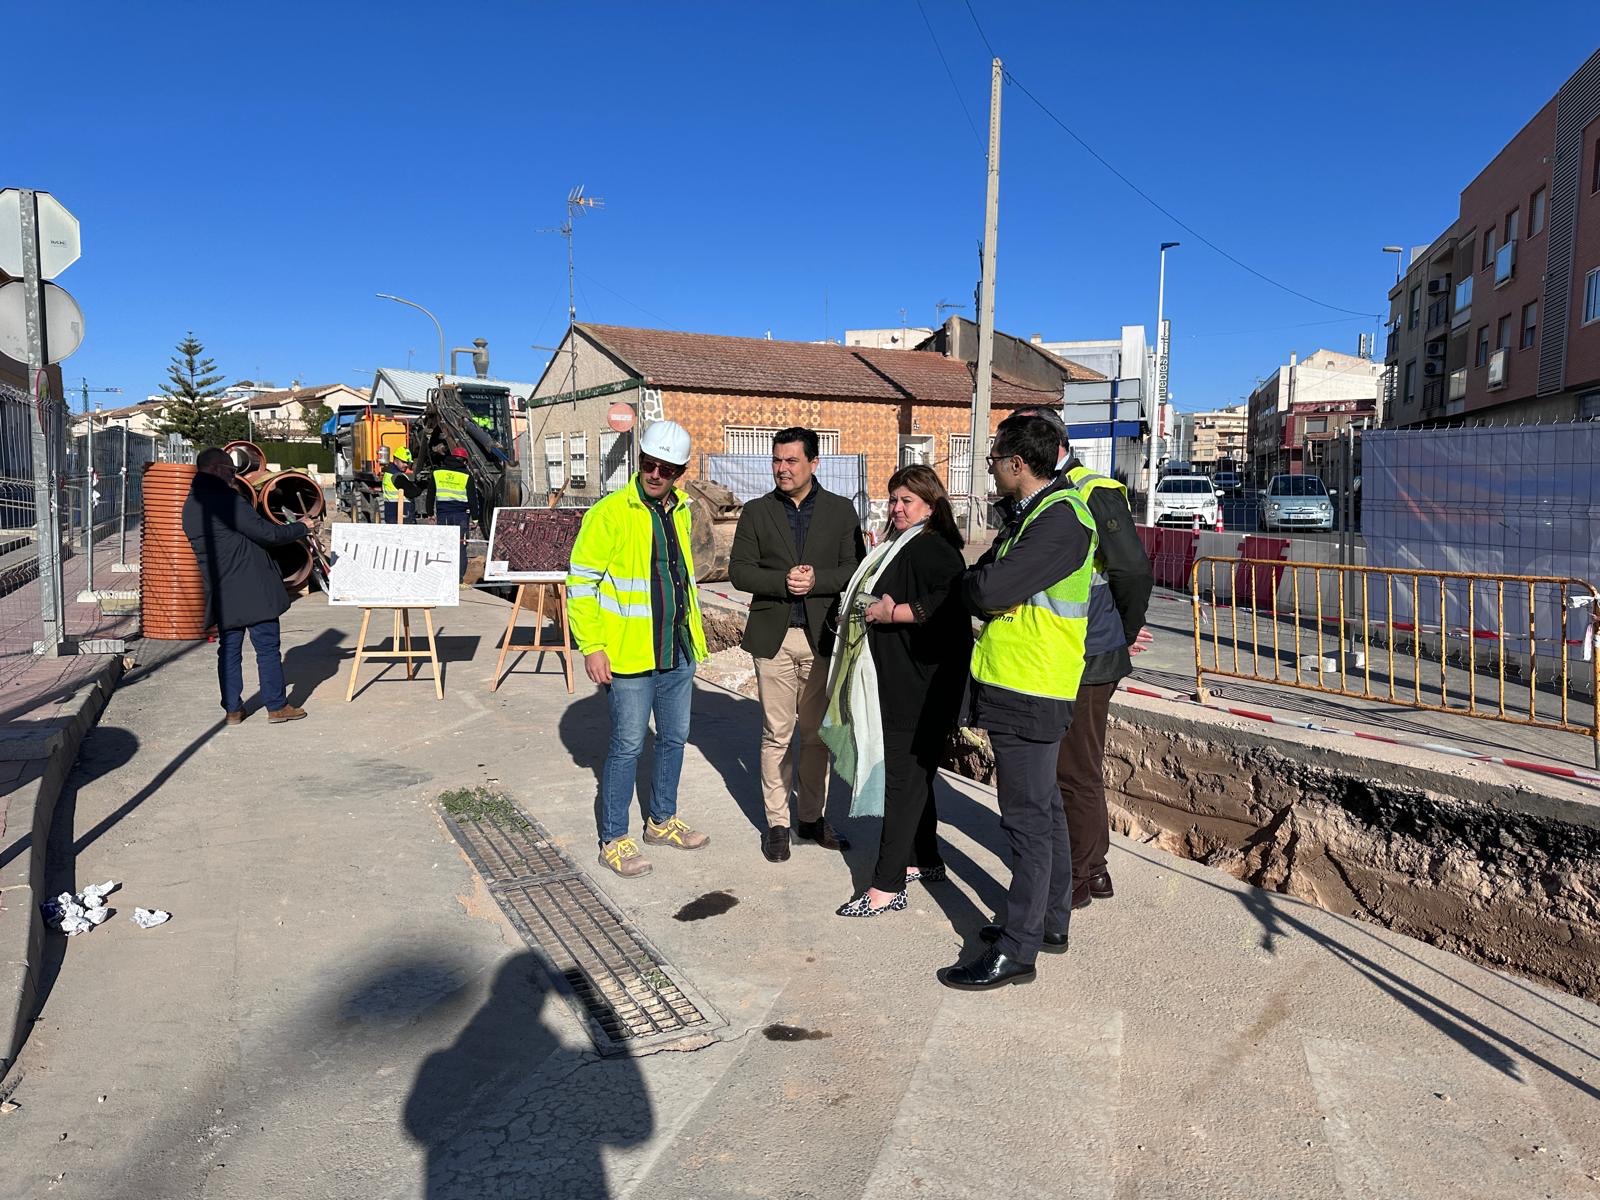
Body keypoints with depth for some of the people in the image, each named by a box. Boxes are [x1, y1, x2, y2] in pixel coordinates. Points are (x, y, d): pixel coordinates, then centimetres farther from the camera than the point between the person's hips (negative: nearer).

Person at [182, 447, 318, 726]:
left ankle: (233, 708, 16)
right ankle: (276, 706, 7)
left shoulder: (190, 507, 12)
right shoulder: (227, 500, -16)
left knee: (229, 649, 12)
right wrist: (302, 528, 1)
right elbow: (266, 533, -15)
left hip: (222, 594, 8)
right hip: (253, 589, -8)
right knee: (267, 647, 1)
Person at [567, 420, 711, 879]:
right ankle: (613, 841, 13)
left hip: (678, 651, 7)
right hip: (630, 655, -7)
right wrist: (591, 647, -16)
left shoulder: (679, 511, 9)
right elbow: (580, 582, -12)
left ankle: (662, 821, 33)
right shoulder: (610, 512, -13)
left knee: (674, 738, 16)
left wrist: (694, 628, 19)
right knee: (627, 746, 0)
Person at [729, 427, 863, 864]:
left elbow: (854, 569, -1)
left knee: (818, 733, 9)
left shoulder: (841, 510, 4)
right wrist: (783, 581, -16)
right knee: (777, 735, 4)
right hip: (774, 636, 0)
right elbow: (739, 570, -1)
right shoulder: (756, 511, 5)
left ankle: (811, 817, 23)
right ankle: (777, 823, 15)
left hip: (822, 635, 1)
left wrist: (816, 580, -17)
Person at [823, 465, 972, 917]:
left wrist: (894, 613, -22)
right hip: (896, 680, 10)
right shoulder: (898, 548, 17)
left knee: (904, 777, -6)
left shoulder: (934, 549, -13)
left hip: (921, 686, -10)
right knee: (913, 773, 17)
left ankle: (887, 886, -2)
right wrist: (878, 609, 11)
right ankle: (924, 861, 29)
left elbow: (949, 606, -28)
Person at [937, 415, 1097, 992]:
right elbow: (976, 588, 15)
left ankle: (1017, 950, 5)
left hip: (1030, 691, -10)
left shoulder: (1060, 520, -18)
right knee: (1043, 809, 18)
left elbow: (988, 590, -24)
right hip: (1019, 685, 10)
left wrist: (975, 584, -4)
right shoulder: (1028, 514, 15)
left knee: (1028, 818, -3)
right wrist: (985, 588, -6)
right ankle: (1050, 921, 31)